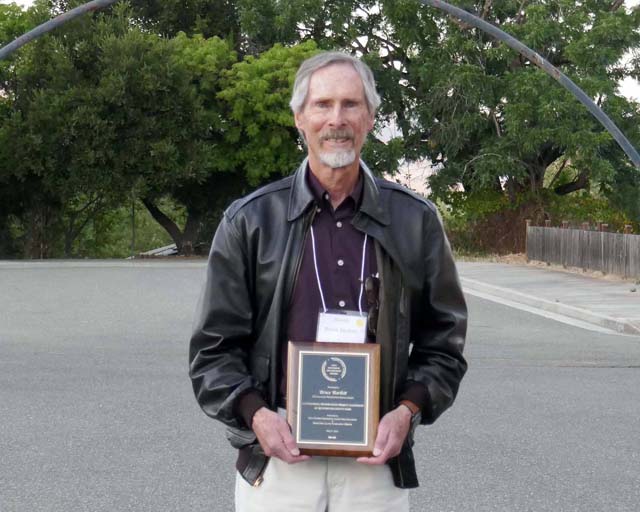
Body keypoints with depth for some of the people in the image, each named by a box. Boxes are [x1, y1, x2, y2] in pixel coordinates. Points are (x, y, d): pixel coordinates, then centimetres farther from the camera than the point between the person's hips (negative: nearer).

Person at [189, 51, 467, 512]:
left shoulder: (415, 221, 6)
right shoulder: (249, 221, 3)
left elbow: (443, 341, 10)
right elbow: (214, 348, 4)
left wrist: (407, 411, -6)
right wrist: (255, 413, -12)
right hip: (276, 457, -1)